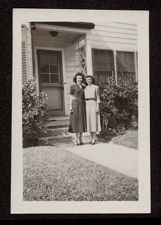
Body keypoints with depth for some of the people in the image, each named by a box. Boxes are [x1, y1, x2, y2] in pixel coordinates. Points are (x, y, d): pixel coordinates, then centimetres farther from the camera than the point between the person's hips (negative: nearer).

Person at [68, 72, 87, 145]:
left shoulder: (84, 87, 15)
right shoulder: (73, 86, 1)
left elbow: (84, 97, 15)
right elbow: (71, 97, -2)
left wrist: (85, 106, 9)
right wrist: (70, 106, -10)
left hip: (82, 105, 5)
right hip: (75, 104, -5)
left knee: (81, 121, 5)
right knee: (76, 121, -5)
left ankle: (80, 139, 11)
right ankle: (77, 139, 1)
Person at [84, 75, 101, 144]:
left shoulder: (96, 87, 2)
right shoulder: (85, 88, 15)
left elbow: (98, 98, -2)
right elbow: (84, 98, 15)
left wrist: (98, 107, -11)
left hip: (93, 104, -5)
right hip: (87, 105, 5)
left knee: (94, 121, -8)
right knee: (89, 121, 4)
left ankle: (93, 139, -4)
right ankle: (92, 138, 12)